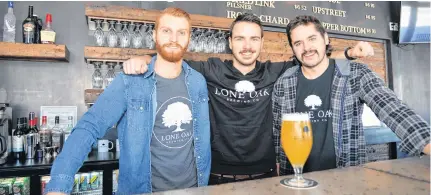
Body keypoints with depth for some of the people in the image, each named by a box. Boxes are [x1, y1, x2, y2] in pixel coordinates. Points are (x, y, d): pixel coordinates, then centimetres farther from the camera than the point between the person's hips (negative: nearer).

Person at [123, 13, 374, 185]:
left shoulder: (274, 72, 0)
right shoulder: (211, 71, -6)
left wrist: (350, 52, -5)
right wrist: (144, 59, -20)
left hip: (265, 173, 2)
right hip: (220, 175, -1)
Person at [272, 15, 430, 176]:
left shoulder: (356, 75, -8)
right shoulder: (283, 84, -2)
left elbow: (394, 111, -20)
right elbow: (277, 131, 6)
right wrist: (279, 167, 8)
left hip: (345, 175, -1)